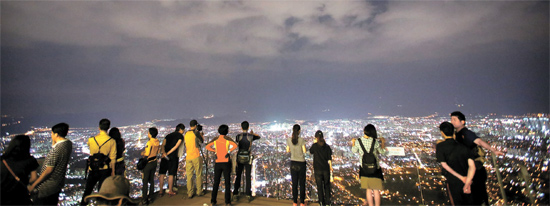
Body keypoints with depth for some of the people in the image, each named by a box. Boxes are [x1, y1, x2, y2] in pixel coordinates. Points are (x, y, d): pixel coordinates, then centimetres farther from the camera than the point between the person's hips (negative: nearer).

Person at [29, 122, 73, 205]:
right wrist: (54, 142, 5)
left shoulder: (56, 150, -27)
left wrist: (34, 185, -12)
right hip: (59, 183, 8)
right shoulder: (69, 143, -3)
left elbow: (48, 170, -22)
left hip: (47, 186, -8)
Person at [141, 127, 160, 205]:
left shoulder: (150, 142, -22)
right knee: (151, 180, 17)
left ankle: (144, 200, 11)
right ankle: (150, 197, 26)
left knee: (145, 181, 4)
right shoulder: (157, 142, 0)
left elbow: (147, 154, -21)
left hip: (148, 163, -7)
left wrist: (143, 153, 0)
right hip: (154, 162, 7)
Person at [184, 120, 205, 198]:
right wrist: (200, 132, 12)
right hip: (196, 156, -5)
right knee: (198, 174, 7)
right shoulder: (196, 133, -9)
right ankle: (199, 191, 13)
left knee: (189, 175, 7)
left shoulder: (186, 134, 8)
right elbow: (202, 141, 3)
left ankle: (190, 193, 9)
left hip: (188, 157, 5)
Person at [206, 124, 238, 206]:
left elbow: (207, 146, 1)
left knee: (216, 182, 12)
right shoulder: (227, 138, -6)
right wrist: (229, 151, -6)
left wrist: (215, 151, 5)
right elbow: (235, 145, -19)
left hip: (218, 163, 3)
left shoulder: (215, 139, 4)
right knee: (227, 182, 4)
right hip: (226, 162, -3)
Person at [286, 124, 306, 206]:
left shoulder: (289, 140, -4)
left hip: (293, 162, 2)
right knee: (302, 182, 9)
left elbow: (288, 151, 5)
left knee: (294, 182, 10)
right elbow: (304, 151, -10)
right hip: (301, 162, -2)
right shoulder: (301, 140, -13)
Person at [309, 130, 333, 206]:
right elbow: (329, 159, -3)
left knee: (319, 186, 10)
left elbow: (311, 151, 10)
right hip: (326, 169, 2)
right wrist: (331, 167, 9)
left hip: (317, 169, -2)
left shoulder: (314, 146, -11)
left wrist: (314, 143, 9)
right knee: (327, 185, 17)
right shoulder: (327, 147, -5)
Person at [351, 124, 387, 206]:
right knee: (376, 190, 11)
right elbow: (382, 151, 5)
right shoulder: (375, 142, -12)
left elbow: (354, 151, 9)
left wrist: (353, 143, 27)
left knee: (369, 189, 13)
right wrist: (383, 142, 19)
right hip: (375, 168, -1)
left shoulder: (358, 141, -8)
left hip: (364, 169, 2)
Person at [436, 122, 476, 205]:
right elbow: (472, 166, -11)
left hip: (453, 182, -3)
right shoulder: (463, 147, -1)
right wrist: (467, 182, -15)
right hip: (467, 181, 4)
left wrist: (461, 178, -10)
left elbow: (444, 165, -16)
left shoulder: (440, 146, -10)